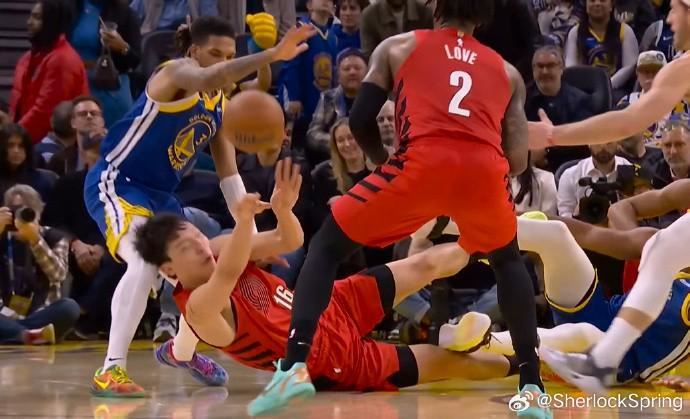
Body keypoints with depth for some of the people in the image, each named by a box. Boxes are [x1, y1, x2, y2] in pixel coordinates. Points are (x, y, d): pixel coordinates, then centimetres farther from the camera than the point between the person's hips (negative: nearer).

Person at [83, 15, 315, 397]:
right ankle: (111, 369, -29)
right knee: (145, 265, -32)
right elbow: (207, 81, -43)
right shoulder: (177, 71, -17)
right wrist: (273, 54, -51)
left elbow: (229, 175, 12)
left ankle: (182, 352, 43)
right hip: (114, 181, -9)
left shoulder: (221, 107, 8)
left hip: (159, 193, 9)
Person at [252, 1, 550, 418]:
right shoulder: (508, 71, 30)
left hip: (423, 161, -2)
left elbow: (360, 121, 18)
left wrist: (386, 164, 37)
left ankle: (295, 365, -2)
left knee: (327, 246, 17)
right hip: (485, 167, 2)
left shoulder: (398, 46, 25)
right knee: (509, 261, 33)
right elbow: (518, 160, 21)